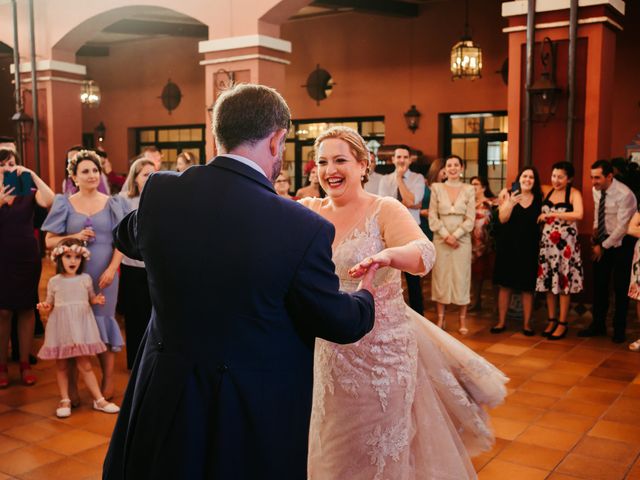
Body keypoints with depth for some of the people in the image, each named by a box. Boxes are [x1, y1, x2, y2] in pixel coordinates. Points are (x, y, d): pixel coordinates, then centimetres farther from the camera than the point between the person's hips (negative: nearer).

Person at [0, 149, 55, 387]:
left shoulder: (28, 192, 3)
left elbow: (49, 201, -16)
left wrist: (32, 174, -19)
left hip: (28, 257, 1)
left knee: (27, 310, 6)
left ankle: (25, 364, 14)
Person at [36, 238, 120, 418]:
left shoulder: (86, 279, 2)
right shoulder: (54, 281, 1)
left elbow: (91, 299, 14)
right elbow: (50, 305, 10)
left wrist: (97, 300, -8)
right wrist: (44, 307, -12)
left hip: (81, 326, 0)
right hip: (61, 327, 0)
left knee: (85, 365, 0)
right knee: (61, 366, 7)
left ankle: (99, 399, 5)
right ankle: (64, 400, 18)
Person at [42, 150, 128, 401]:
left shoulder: (113, 203, 4)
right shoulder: (65, 204, 4)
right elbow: (49, 241, 3)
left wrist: (111, 269, -11)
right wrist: (75, 237, -14)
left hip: (104, 273, 0)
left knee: (103, 321, 6)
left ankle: (108, 380, 16)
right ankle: (72, 384, 10)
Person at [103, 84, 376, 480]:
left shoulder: (159, 192, -11)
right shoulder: (303, 228, -24)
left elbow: (128, 239, 13)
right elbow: (339, 324, -9)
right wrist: (366, 295, 12)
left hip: (165, 396, 4)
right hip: (256, 413, -3)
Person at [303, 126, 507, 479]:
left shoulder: (385, 210, -13)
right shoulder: (311, 211, 1)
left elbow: (423, 253, -30)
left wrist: (387, 256, -50)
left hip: (382, 350, -4)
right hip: (330, 353, 4)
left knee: (382, 451, 14)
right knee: (333, 450, 20)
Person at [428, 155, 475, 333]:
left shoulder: (469, 190, 4)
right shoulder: (436, 188, 4)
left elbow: (470, 219, -1)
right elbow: (432, 216, -1)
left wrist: (455, 235, -12)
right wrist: (446, 235, -11)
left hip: (462, 240, 0)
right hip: (440, 239, 0)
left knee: (461, 278, 2)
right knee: (440, 277, 3)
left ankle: (462, 320, 8)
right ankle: (441, 318, 10)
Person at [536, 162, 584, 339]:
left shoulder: (574, 193, -7)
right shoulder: (548, 192, 8)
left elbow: (578, 214, -24)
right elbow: (541, 217, 19)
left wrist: (552, 214, -23)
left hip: (565, 244, -5)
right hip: (547, 242, 5)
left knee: (563, 283, 1)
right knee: (548, 282, 8)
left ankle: (562, 323, 10)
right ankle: (551, 320, 19)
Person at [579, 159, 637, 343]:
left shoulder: (624, 195, -24)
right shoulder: (597, 190, -4)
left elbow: (622, 227, -22)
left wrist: (603, 246, -16)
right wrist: (595, 229, -1)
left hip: (621, 243, -6)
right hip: (602, 240, 6)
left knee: (621, 287, 5)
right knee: (599, 284, 9)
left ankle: (619, 329, 19)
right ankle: (598, 324, 22)